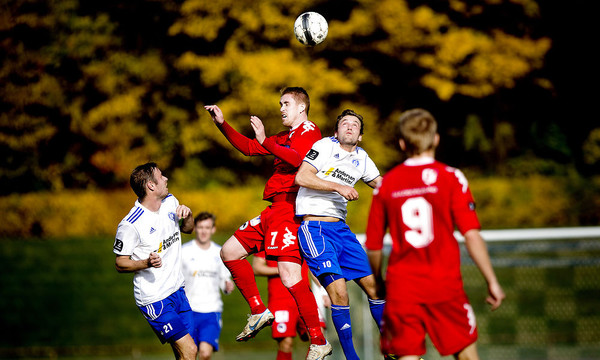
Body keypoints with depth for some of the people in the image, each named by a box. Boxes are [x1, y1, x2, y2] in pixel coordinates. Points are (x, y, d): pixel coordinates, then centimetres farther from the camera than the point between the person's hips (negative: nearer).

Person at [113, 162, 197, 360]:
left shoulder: (170, 202, 3)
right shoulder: (130, 225, -20)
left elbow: (187, 229, 21)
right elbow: (120, 263, -11)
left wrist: (187, 215, -2)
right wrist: (147, 263, -28)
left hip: (176, 290, 8)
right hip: (154, 297, -8)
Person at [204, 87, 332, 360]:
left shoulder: (309, 131, -4)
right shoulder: (285, 137, 25)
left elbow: (298, 160, -23)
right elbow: (248, 147, 31)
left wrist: (265, 141, -28)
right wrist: (222, 125, 22)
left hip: (290, 209, -10)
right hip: (274, 210, 10)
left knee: (289, 273, -21)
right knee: (229, 251, 11)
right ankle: (259, 312, 14)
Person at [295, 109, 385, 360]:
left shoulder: (361, 158, 14)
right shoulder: (325, 146, -5)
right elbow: (301, 177, -15)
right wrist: (338, 187, -21)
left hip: (340, 228, 7)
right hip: (315, 227, -7)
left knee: (373, 285, 5)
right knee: (339, 292, -18)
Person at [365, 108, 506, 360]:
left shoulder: (386, 184, 3)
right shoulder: (451, 178, -3)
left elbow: (373, 246, 8)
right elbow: (472, 236, -10)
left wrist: (379, 282, 25)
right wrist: (492, 282, -3)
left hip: (401, 287, 1)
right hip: (445, 283, -1)